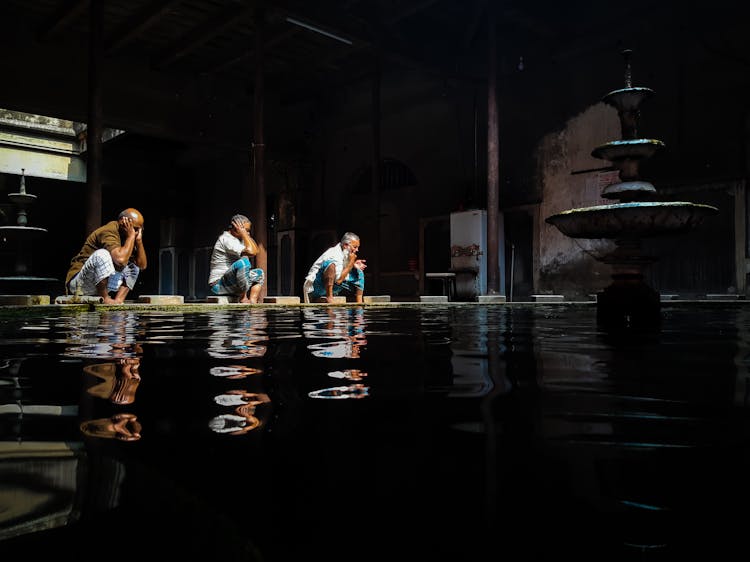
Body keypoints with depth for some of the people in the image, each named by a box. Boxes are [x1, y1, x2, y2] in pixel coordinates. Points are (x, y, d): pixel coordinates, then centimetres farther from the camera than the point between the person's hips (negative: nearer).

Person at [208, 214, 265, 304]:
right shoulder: (226, 239, -15)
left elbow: (255, 250, 15)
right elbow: (251, 252, -26)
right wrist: (243, 233, -15)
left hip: (232, 283, 11)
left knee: (259, 273, 15)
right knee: (243, 262, -33)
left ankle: (252, 301, -8)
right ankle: (243, 298, -20)